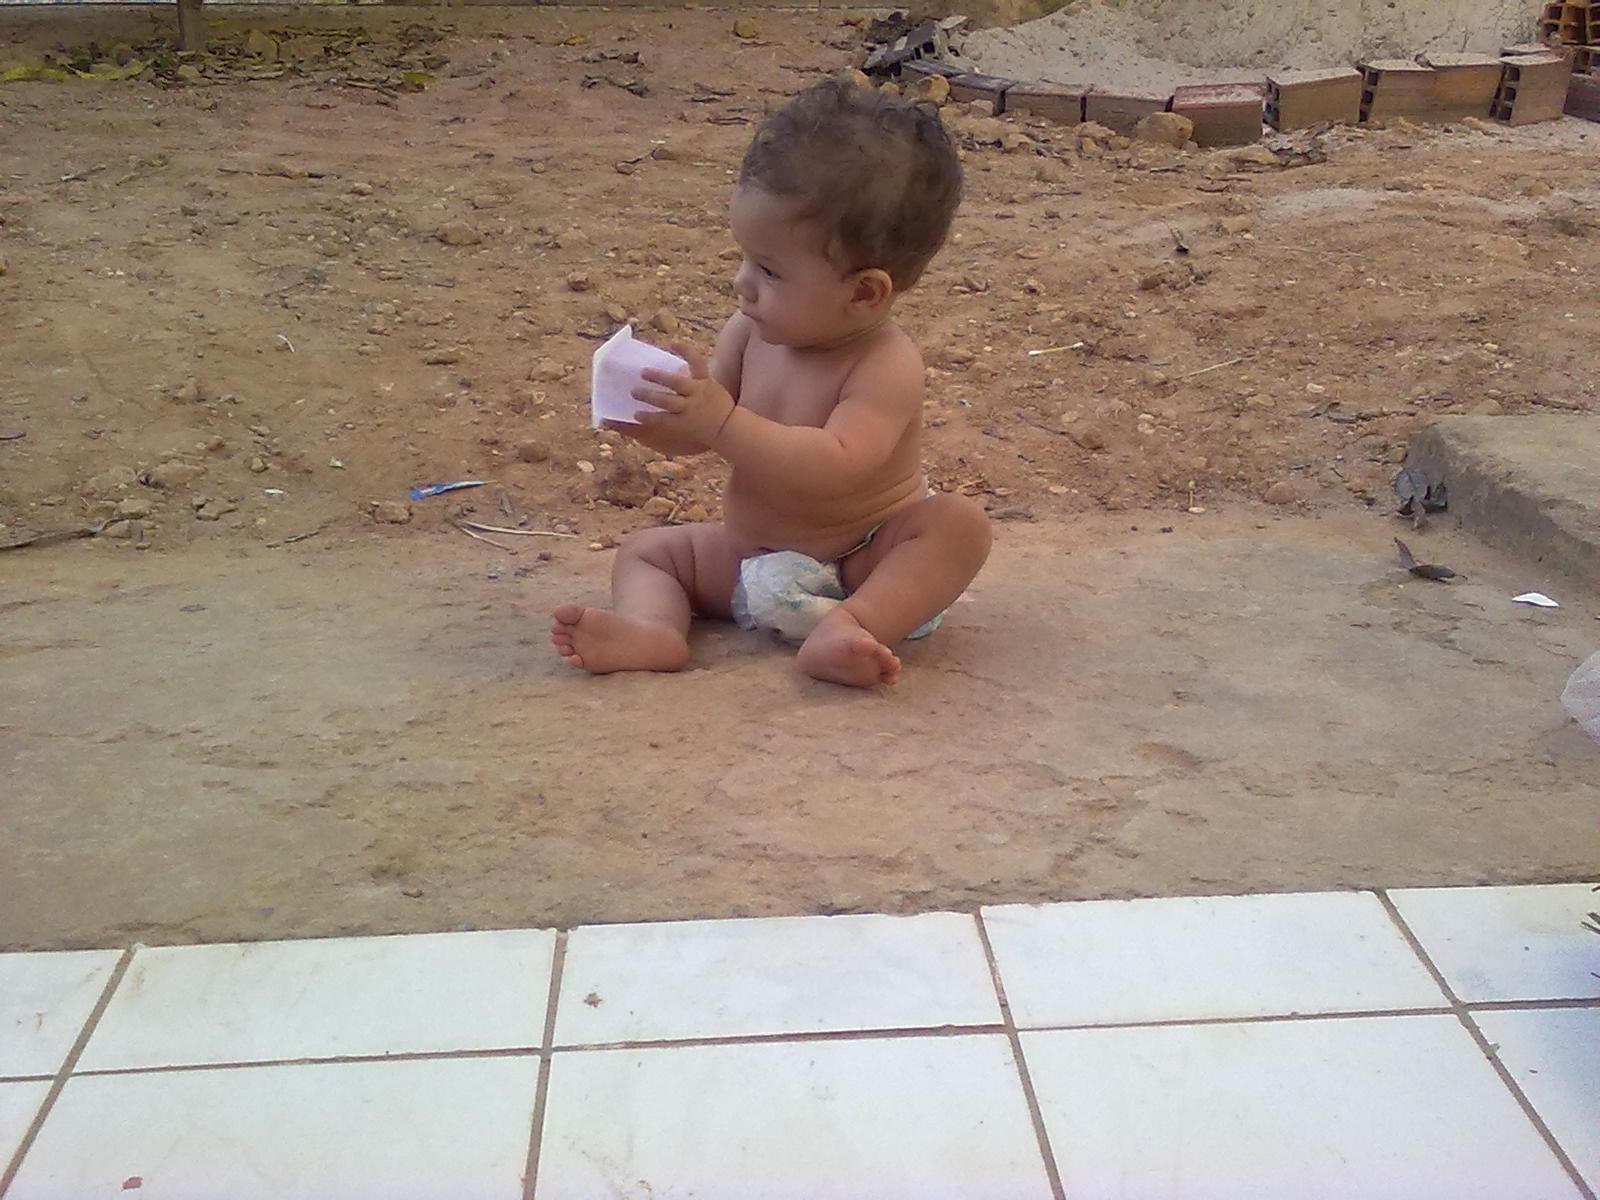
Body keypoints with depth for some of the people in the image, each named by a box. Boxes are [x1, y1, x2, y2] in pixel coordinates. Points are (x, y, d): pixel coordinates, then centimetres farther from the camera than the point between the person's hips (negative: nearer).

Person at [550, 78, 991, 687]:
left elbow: (833, 469, -38)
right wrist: (655, 417, -19)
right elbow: (698, 434, 4)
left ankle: (853, 626, -45)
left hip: (861, 563, -6)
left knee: (958, 522, -30)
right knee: (647, 550, 1)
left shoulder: (885, 367, -24)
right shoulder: (750, 333, -5)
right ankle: (650, 629, -29)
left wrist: (724, 421, -43)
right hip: (749, 556, 6)